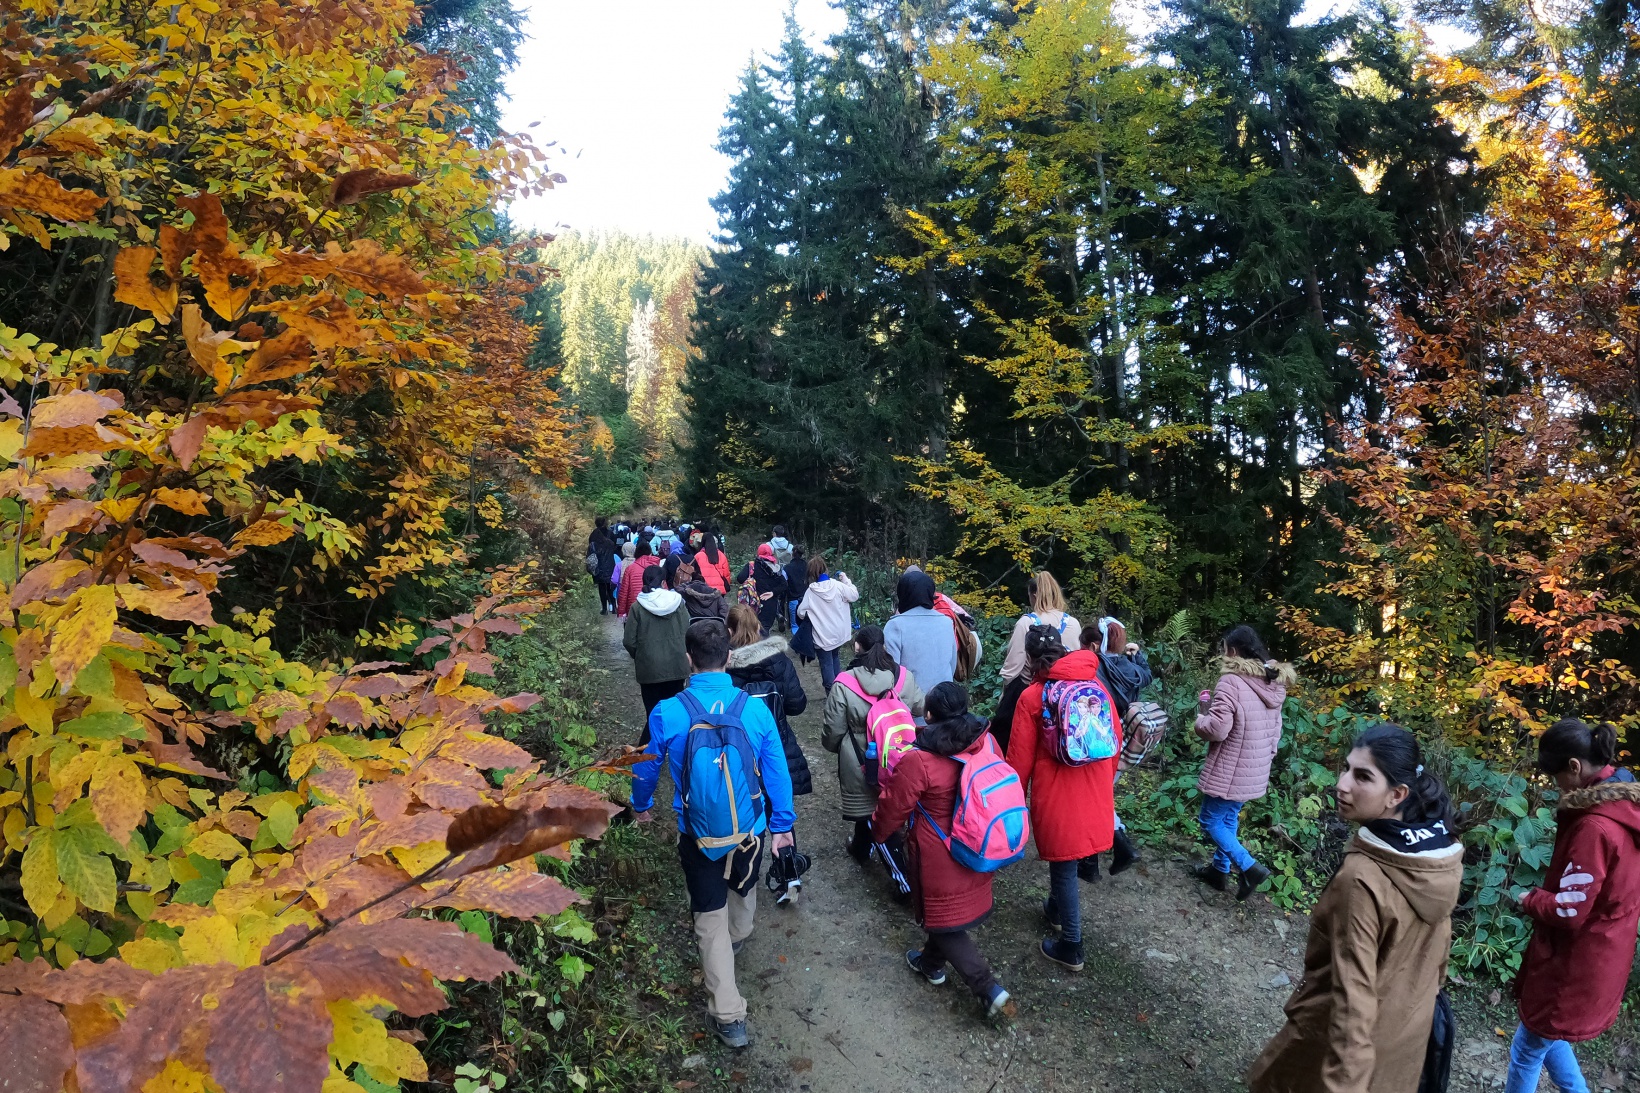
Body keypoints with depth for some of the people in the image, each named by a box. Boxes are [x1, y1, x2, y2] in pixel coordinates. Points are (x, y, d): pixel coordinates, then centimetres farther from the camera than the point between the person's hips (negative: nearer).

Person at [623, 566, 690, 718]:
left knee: (653, 712, 7)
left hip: (649, 668, -2)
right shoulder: (677, 603, -3)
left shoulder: (637, 607, -8)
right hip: (676, 666, 2)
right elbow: (688, 634, -1)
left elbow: (629, 641, -6)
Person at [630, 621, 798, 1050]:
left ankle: (729, 1017, 15)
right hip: (749, 830, 2)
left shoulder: (667, 714, -19)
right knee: (744, 887, 32)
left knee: (711, 921, 12)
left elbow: (647, 768, -1)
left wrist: (642, 805, 20)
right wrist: (782, 825, 8)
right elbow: (777, 773, -8)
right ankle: (738, 936, 62)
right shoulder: (755, 710, -17)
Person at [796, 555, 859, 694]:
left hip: (823, 636, -4)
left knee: (826, 664, 8)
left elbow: (801, 613, -11)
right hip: (839, 633, 4)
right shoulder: (838, 585, -13)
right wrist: (846, 580, 11)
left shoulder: (810, 591, -17)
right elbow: (854, 595, 0)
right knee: (835, 658, 26)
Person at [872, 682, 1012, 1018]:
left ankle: (987, 986, 7)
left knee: (942, 916, 13)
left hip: (938, 856, -6)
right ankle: (932, 962, 47)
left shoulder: (918, 761, -28)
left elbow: (893, 808, -15)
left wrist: (878, 831, 6)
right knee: (956, 905, 25)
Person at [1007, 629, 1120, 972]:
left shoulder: (1032, 697, -13)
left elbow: (1020, 759, -8)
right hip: (1096, 796, 5)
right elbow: (1116, 739, 7)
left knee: (1063, 865, 10)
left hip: (1056, 799, -5)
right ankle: (1057, 909, 47)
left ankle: (1070, 947, 21)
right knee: (1069, 859, 26)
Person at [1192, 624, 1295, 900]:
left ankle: (1250, 868, -2)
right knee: (1229, 818, 22)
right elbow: (1275, 731, 15)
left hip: (1229, 770, -8)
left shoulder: (1232, 682, -23)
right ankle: (1220, 870, 31)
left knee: (1211, 821, 6)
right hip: (1255, 772, 8)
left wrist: (1203, 716, -5)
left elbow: (1217, 730, -25)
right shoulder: (1274, 683, 6)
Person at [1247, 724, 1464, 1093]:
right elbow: (1439, 943, 5)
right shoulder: (1444, 856, -11)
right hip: (1410, 1029, 7)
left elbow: (1354, 995, -31)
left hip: (1344, 1034, -6)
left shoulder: (1362, 878, -35)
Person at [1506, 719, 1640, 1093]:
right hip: (1595, 957, 9)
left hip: (1574, 966, -9)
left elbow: (1569, 910, -26)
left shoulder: (1595, 826, -29)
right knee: (1547, 1035, 26)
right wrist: (1545, 893, 5)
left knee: (1528, 1048, 11)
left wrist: (1530, 899, -8)